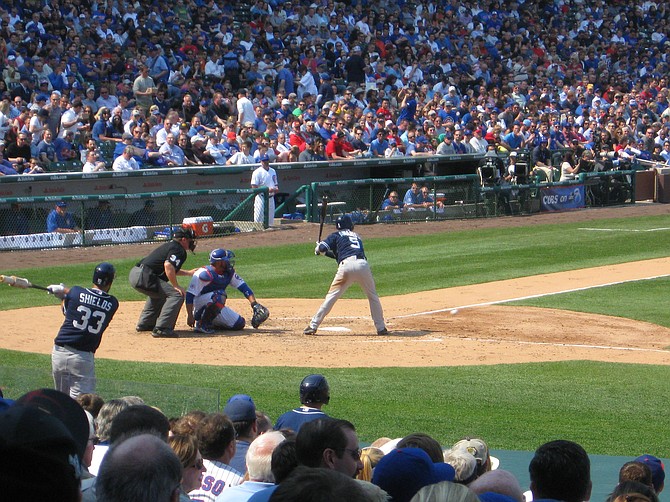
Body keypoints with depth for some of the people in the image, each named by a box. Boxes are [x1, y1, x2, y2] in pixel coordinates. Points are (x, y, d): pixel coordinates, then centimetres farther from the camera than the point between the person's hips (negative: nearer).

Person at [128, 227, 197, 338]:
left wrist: (188, 273, 43)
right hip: (143, 277, -10)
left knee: (158, 293, 37)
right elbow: (168, 266, -23)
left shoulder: (169, 246, 26)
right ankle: (161, 329, -22)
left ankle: (144, 324, 39)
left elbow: (171, 269, 39)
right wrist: (176, 286, -16)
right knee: (177, 294, -15)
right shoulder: (179, 250, -5)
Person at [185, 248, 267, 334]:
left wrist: (254, 304, -17)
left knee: (239, 324, -3)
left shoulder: (229, 273, -2)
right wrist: (190, 316, -26)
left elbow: (244, 287, -2)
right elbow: (189, 295, -22)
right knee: (220, 296, -36)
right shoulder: (204, 274, -22)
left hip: (217, 308, 7)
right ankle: (202, 324, -24)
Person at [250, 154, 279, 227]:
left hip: (271, 198, 7)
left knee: (270, 220, 11)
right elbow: (254, 187, -13)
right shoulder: (257, 172, -7)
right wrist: (267, 189, -21)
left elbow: (276, 183, 25)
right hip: (261, 198, -7)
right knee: (259, 219, -11)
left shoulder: (273, 171, 15)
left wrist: (276, 189, 0)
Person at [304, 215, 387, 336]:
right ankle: (381, 327, 16)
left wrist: (318, 249, 29)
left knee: (332, 296, 3)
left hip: (346, 266, -3)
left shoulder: (336, 235, 20)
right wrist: (327, 252, 45)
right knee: (372, 295, 19)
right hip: (362, 264, 3)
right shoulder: (357, 236, 35)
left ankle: (313, 325, 0)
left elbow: (322, 248, 7)